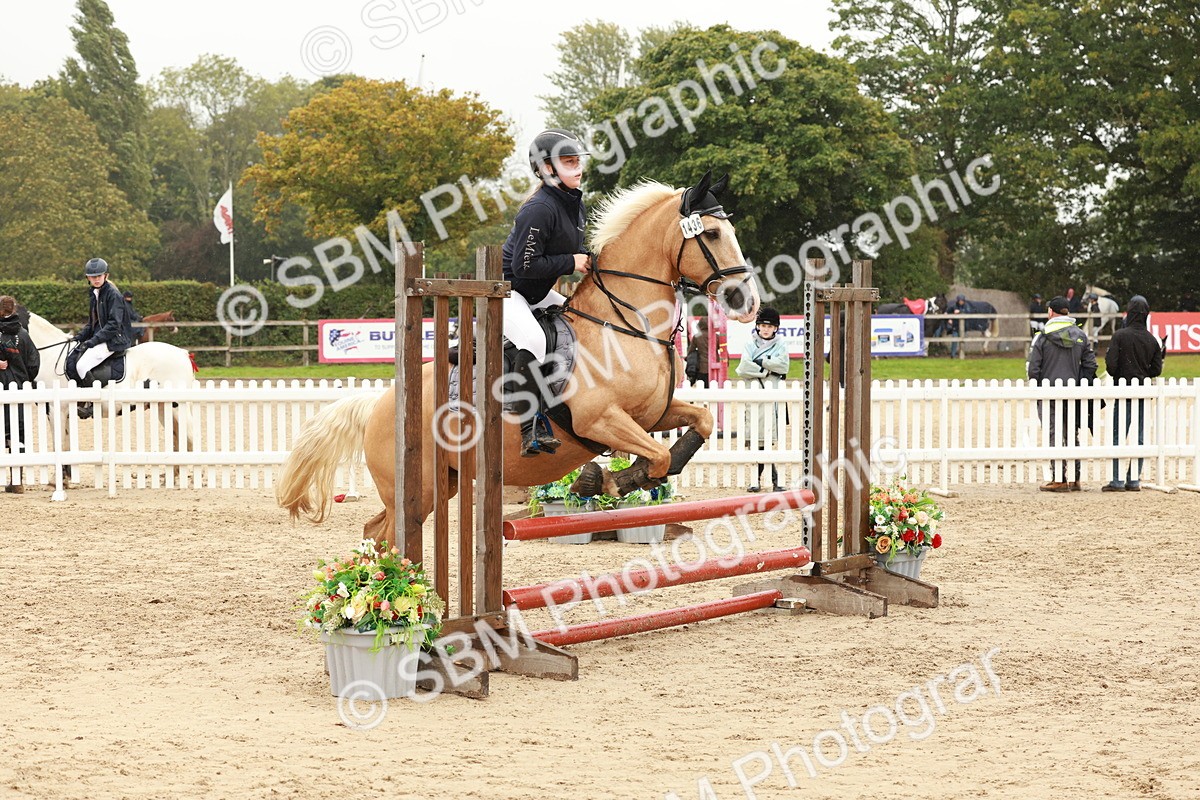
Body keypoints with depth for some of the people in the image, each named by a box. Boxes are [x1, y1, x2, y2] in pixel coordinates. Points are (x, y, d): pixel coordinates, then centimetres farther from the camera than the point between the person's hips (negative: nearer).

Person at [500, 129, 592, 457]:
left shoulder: (576, 206, 5)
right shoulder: (539, 209, -25)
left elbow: (571, 250, 20)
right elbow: (524, 265, -27)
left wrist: (587, 261, -1)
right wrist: (571, 262, -22)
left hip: (536, 293, 10)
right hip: (505, 290, -10)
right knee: (533, 340, -33)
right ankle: (530, 429, -31)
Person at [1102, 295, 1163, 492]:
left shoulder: (1119, 336, -10)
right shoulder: (1152, 340, 4)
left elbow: (1111, 364, -13)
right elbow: (1157, 369, 5)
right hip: (1143, 394, 4)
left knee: (1118, 438, -1)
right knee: (1139, 438, 8)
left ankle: (1117, 481, -3)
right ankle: (1134, 480, 9)